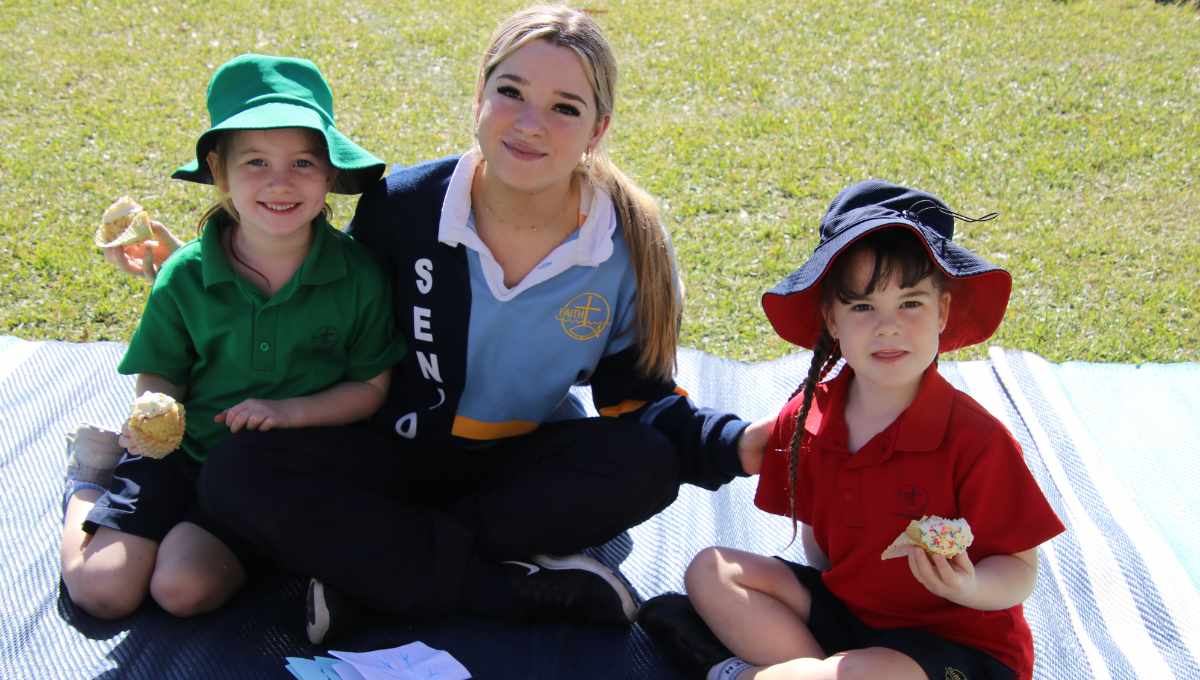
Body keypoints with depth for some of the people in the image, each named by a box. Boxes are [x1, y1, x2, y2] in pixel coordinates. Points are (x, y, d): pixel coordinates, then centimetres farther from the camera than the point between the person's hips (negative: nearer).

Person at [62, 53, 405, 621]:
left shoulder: (357, 275, -12)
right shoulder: (186, 275, -9)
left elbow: (370, 388, -3)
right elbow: (159, 376, 3)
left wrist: (290, 411, -19)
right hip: (184, 447, 2)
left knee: (184, 587, -22)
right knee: (103, 588, -7)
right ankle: (90, 479, 21)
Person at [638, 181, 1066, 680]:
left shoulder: (975, 440, -20)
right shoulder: (805, 419, -4)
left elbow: (1020, 572, -14)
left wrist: (971, 588, -34)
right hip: (843, 608, 6)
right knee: (711, 572, -2)